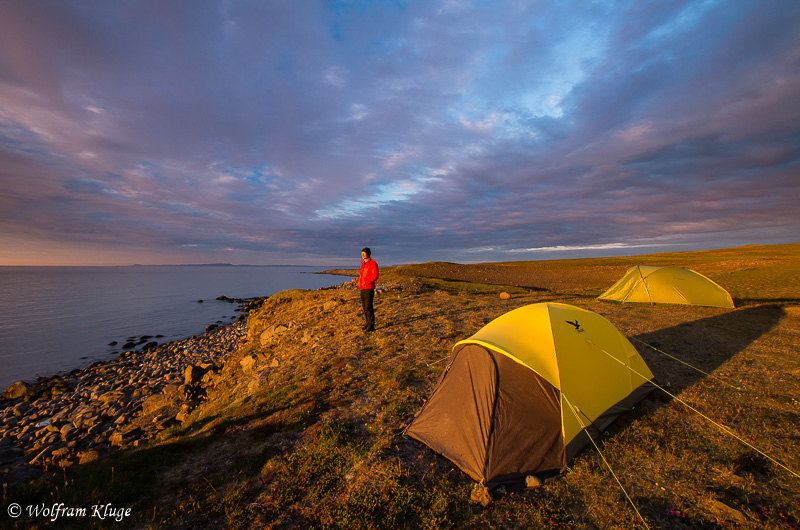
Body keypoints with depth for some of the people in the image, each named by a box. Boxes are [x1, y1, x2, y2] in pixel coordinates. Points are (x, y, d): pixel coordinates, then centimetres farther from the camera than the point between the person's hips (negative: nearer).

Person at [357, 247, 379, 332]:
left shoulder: (372, 263, -7)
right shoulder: (363, 264, 16)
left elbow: (375, 276, -14)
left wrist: (366, 282, -17)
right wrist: (358, 282, 6)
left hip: (369, 288, -8)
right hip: (362, 288, 8)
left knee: (368, 307, -7)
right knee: (364, 307, 12)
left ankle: (371, 325, 1)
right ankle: (367, 323, 23)